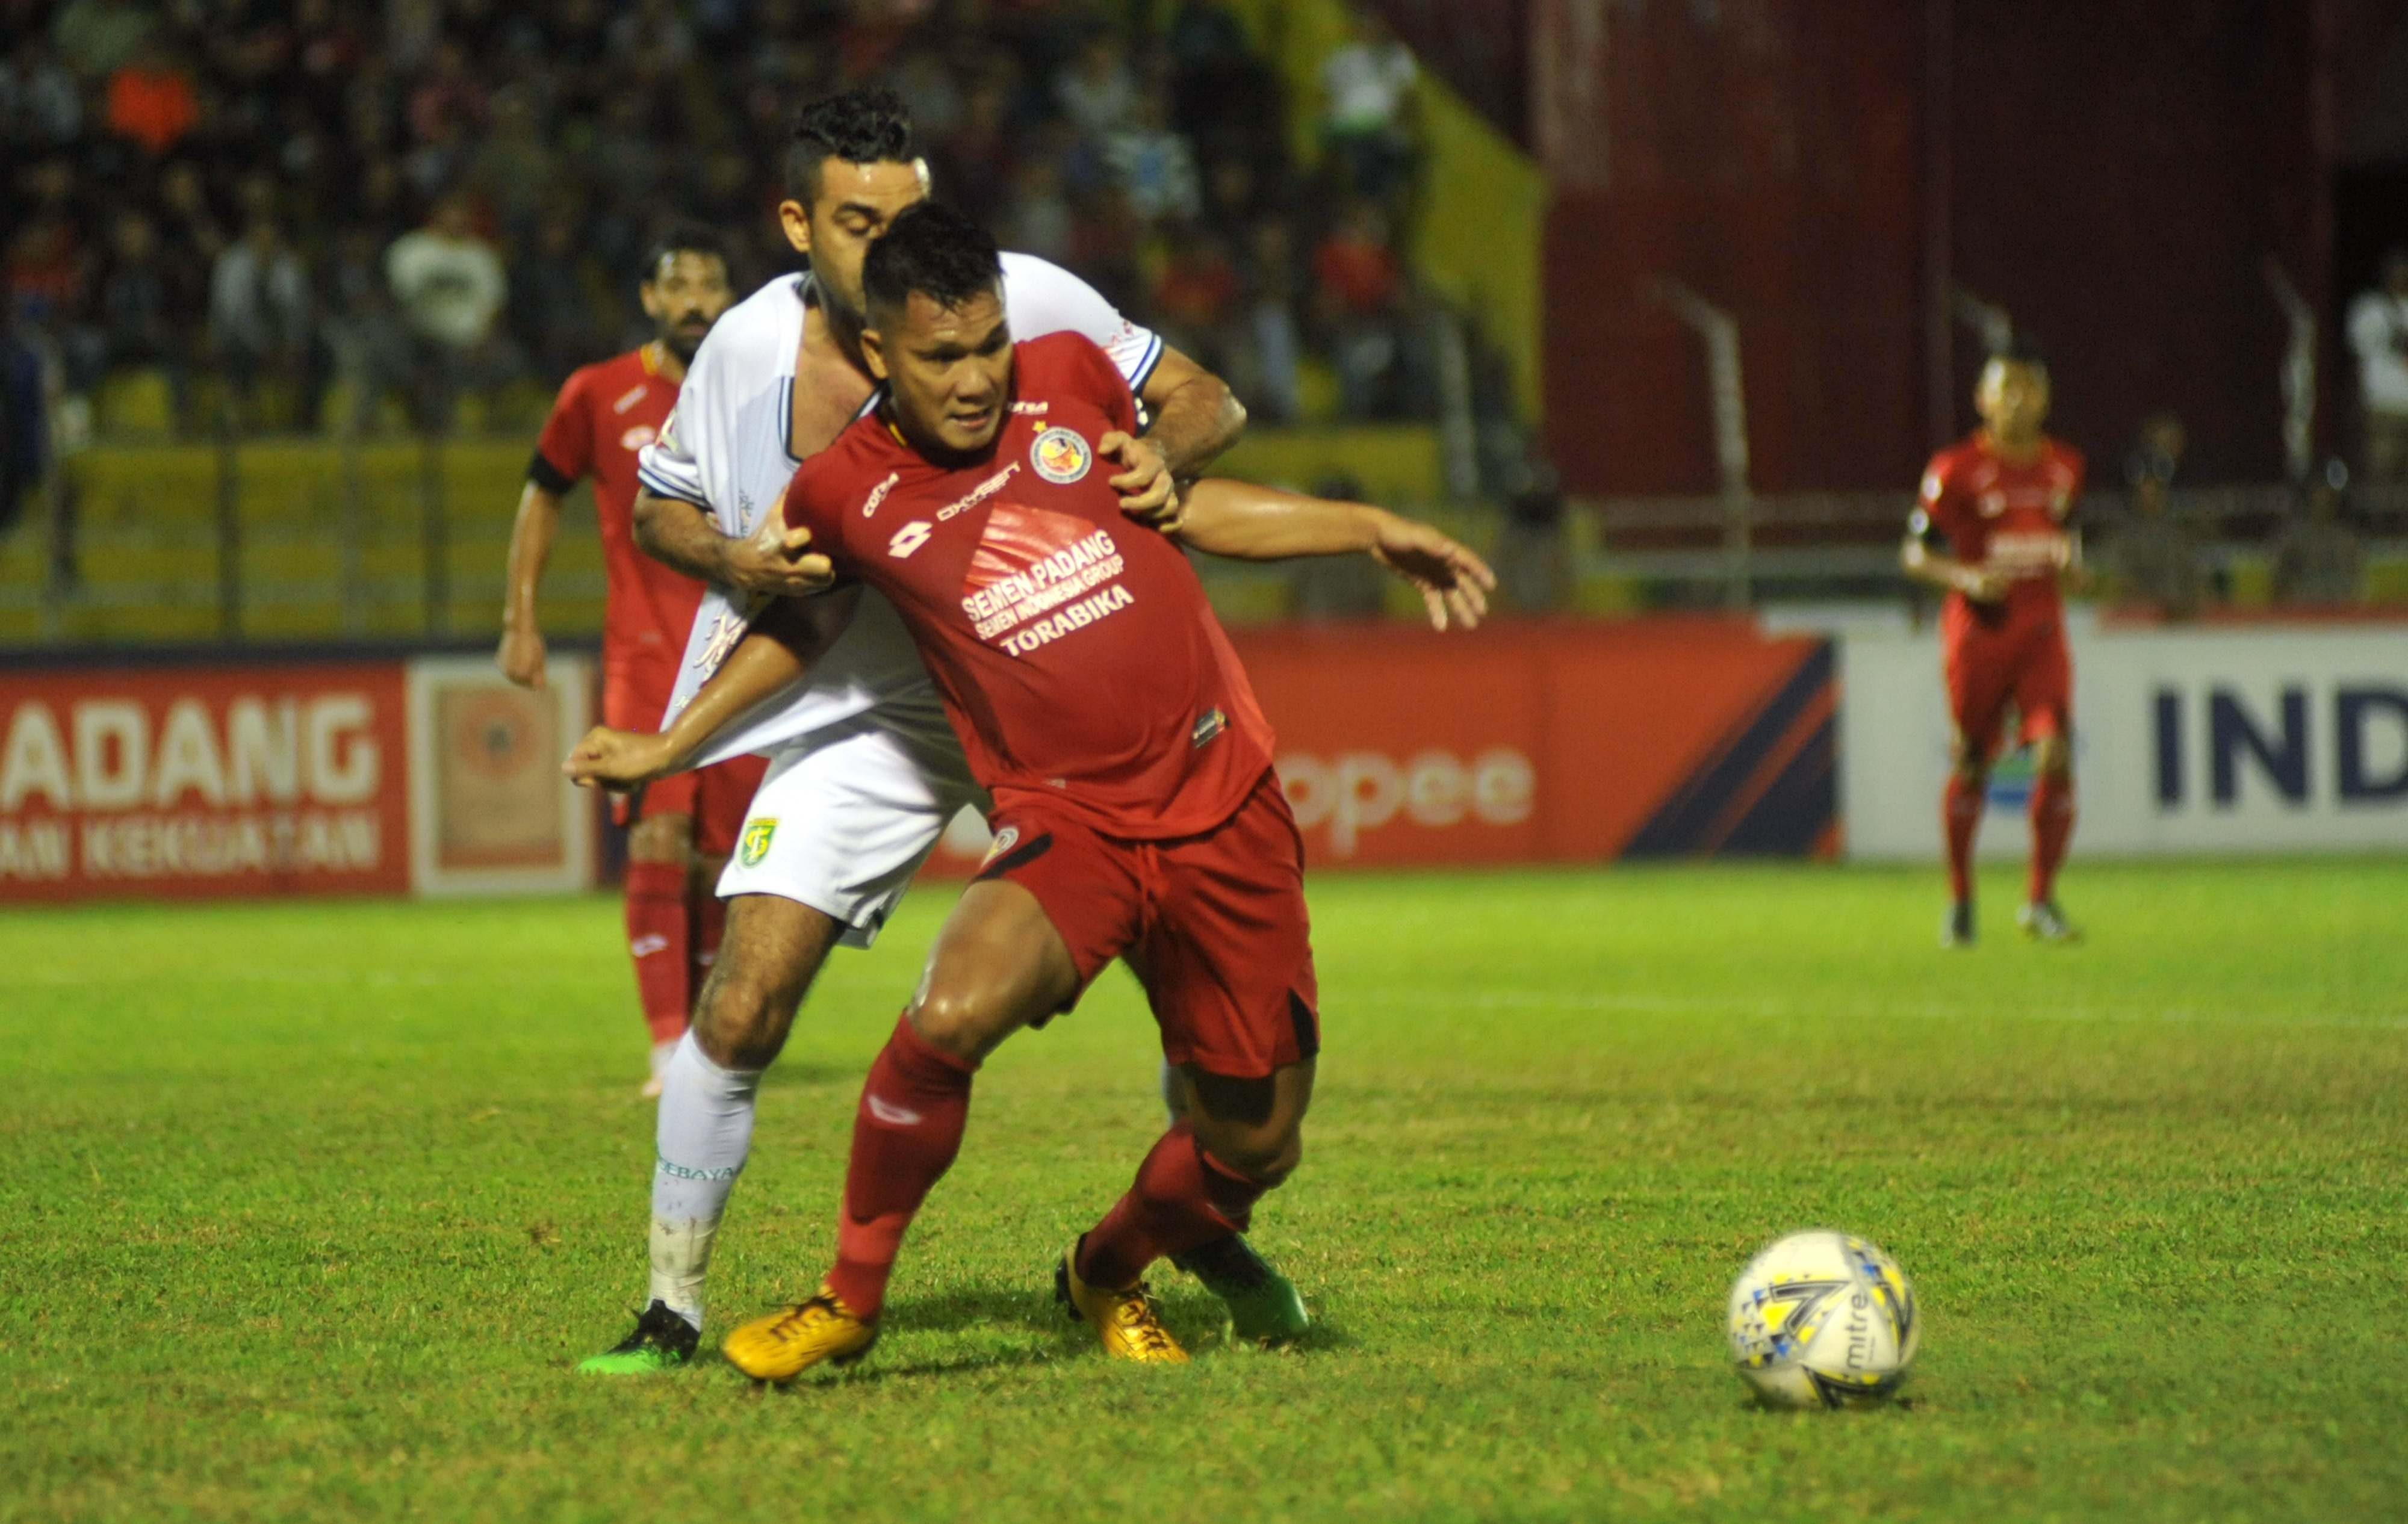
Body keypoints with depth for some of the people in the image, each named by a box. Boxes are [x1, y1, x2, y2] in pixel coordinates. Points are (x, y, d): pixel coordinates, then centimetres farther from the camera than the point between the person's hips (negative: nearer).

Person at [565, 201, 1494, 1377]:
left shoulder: (1069, 378, 3)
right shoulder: (844, 493, -3)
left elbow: (1177, 504, 21)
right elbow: (807, 619, 19)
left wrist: (1371, 530, 17)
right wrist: (668, 748, 19)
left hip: (1225, 799, 3)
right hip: (1064, 818, -3)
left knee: (1254, 1143, 4)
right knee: (951, 1015, -33)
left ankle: (1108, 1275, 38)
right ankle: (849, 1299, -10)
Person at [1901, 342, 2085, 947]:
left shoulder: (2064, 467, 9)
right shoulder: (1957, 468, -5)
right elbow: (1915, 552, -1)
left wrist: (2070, 558, 3)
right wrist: (1966, 578, -19)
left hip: (2042, 633, 3)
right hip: (1978, 630, -3)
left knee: (2056, 754, -15)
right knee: (1970, 767, 5)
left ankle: (2041, 899, -6)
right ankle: (1959, 898, 24)